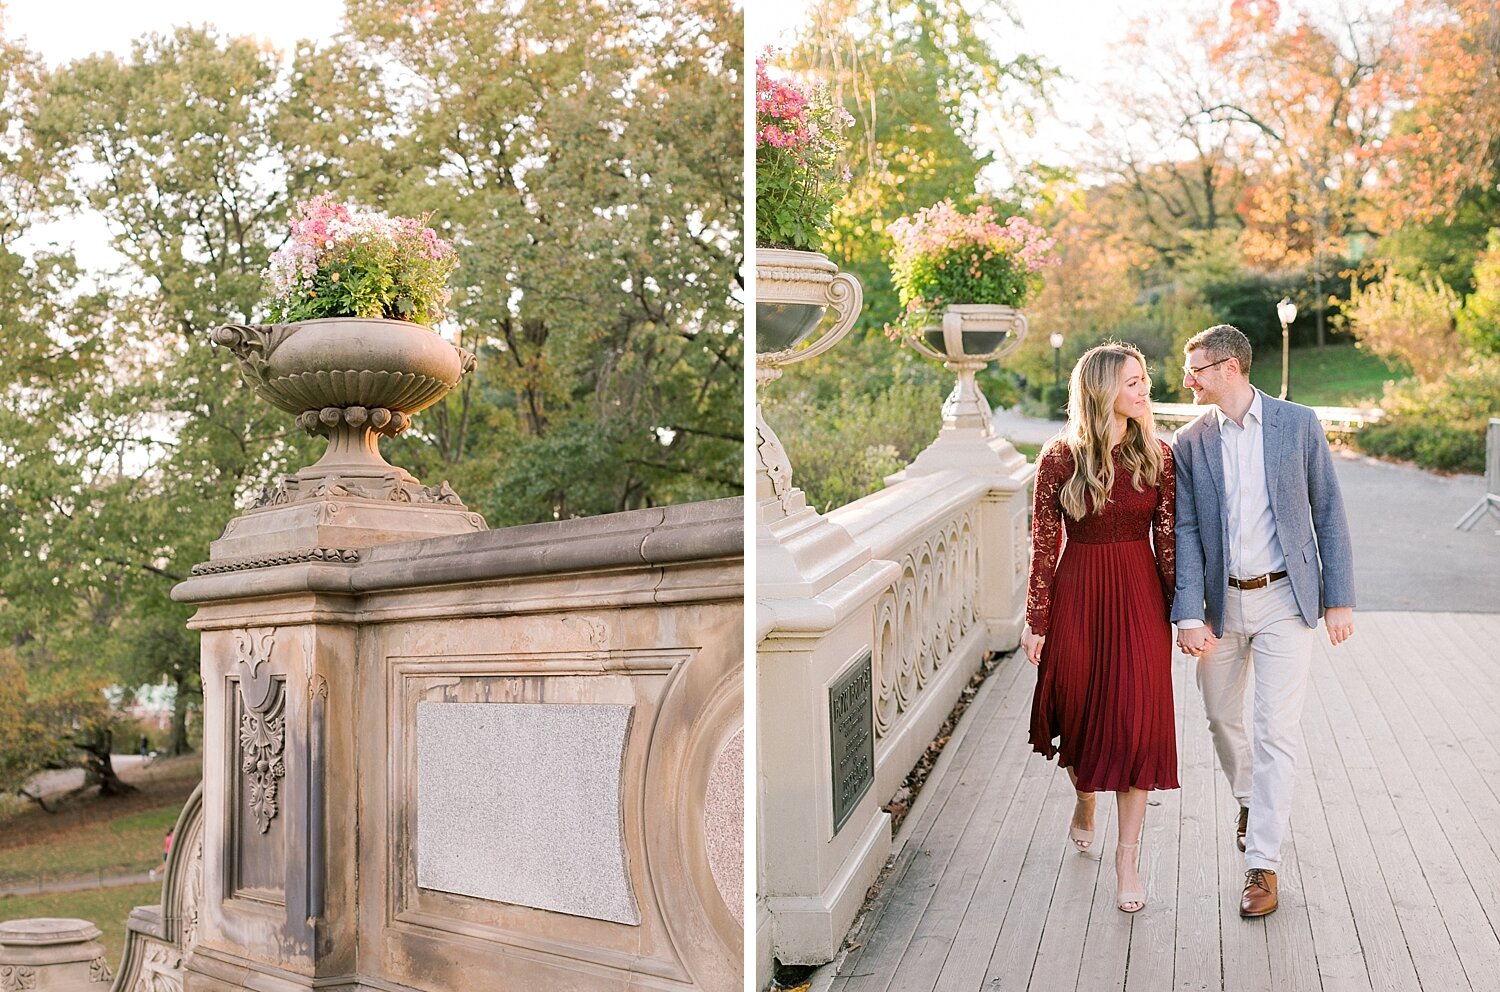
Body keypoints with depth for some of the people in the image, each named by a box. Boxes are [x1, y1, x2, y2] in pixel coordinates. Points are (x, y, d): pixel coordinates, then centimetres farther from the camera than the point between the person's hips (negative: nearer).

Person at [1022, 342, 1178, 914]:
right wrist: (1036, 621, -4)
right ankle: (1084, 803, 44)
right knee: (1080, 711, 13)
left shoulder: (1157, 455, -1)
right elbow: (1044, 545, -4)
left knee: (1137, 721, -3)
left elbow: (1167, 538, 2)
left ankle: (1127, 856, 6)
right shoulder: (1060, 458, -7)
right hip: (1077, 594, -1)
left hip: (1139, 595, 1)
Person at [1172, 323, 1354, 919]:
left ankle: (1263, 862, 2)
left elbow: (1328, 513, 0)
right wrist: (1188, 614, -12)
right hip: (1220, 602, 3)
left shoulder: (1298, 424, -3)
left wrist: (1339, 599, -3)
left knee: (1276, 730, -5)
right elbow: (1185, 532, -2)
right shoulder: (1188, 443, 2)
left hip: (1286, 598, -3)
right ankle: (1251, 799, 45)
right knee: (1222, 719, 16)